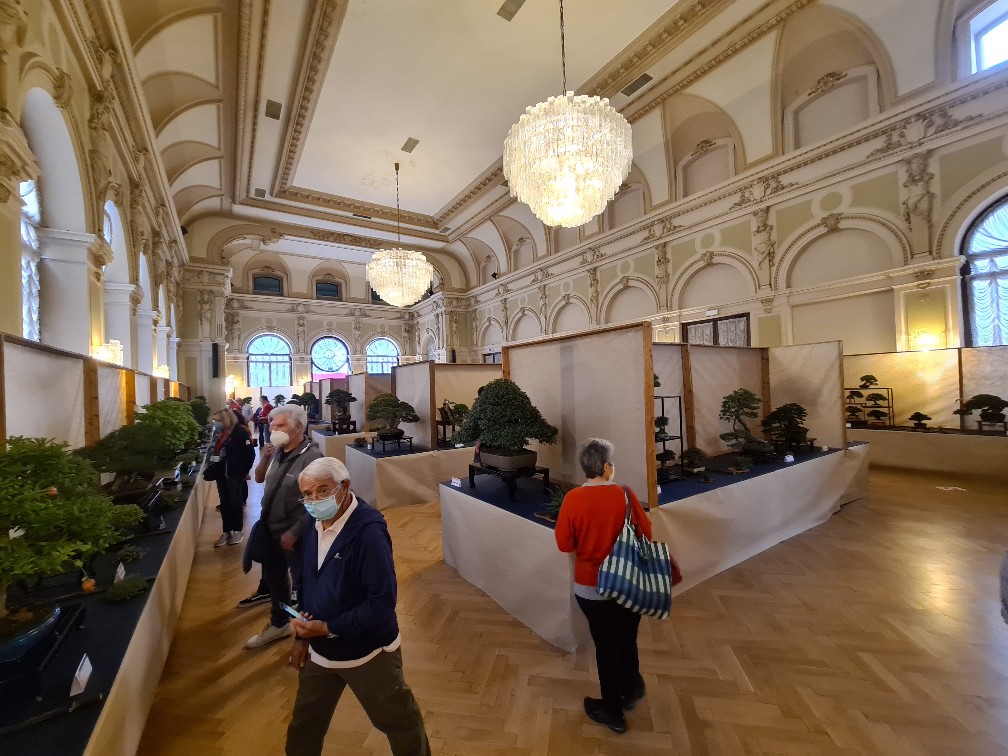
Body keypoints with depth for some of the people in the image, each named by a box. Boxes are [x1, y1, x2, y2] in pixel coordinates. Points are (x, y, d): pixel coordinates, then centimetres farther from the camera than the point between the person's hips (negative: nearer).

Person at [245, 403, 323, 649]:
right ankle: (279, 623, 48)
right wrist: (263, 459, -7)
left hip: (296, 535, -7)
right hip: (271, 530, 8)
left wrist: (293, 533, -20)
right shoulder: (278, 451, -1)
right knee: (274, 578, 24)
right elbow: (259, 479, 13)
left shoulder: (311, 457, -24)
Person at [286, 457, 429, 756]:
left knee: (398, 721, 17)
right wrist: (302, 634, 4)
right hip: (318, 649, 6)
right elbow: (305, 582, 7)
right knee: (305, 721, 28)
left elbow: (382, 602, -28)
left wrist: (328, 628, -23)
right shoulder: (313, 523, -6)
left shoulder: (368, 531, -31)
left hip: (366, 652, -6)